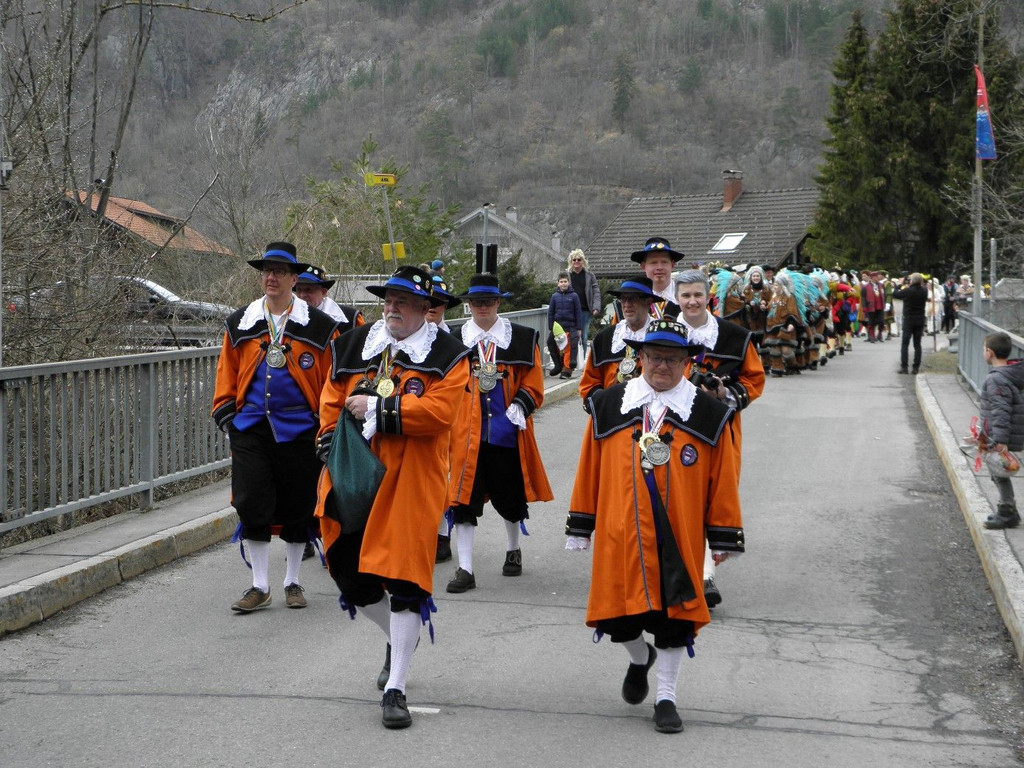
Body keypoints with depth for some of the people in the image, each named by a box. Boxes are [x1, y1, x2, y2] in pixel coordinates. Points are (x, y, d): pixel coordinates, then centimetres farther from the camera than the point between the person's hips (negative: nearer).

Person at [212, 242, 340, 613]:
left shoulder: (318, 326, -1)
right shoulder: (239, 323, 8)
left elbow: (331, 382, 2)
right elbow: (227, 375, 13)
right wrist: (227, 415, 4)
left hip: (298, 429, -2)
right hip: (250, 429, 2)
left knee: (298, 509, 6)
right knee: (252, 508, -2)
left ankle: (292, 582, 21)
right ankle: (260, 586, 8)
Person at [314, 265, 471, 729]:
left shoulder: (446, 356, -4)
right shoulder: (353, 347, 10)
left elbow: (438, 412, -18)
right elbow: (331, 403, 13)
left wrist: (376, 407, -17)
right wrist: (331, 448, -3)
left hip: (411, 484, -5)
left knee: (404, 579, -8)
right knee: (350, 575, 10)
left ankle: (395, 689, 0)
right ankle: (398, 639, 40)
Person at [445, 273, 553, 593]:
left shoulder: (522, 339, 2)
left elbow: (533, 383, 3)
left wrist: (520, 407, -11)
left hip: (508, 431, 1)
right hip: (467, 434, -1)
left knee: (510, 496, 15)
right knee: (464, 498, -6)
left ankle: (513, 550, 40)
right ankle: (465, 569, -2)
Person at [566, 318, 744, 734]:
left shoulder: (708, 414, 1)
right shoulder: (608, 406, 4)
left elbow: (723, 481, 4)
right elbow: (589, 470, 8)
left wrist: (723, 538, 3)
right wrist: (579, 527, 9)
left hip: (679, 537, -1)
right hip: (620, 534, 1)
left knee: (674, 617, 4)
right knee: (618, 618, 4)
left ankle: (666, 697, 20)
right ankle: (640, 658, 38)